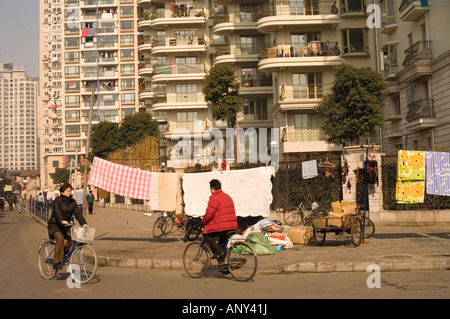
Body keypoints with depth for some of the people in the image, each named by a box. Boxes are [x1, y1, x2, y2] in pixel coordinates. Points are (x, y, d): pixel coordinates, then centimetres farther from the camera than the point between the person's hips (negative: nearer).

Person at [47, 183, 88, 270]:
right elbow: (58, 212, -30)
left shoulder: (72, 201, 5)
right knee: (60, 238, -31)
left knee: (72, 238, -21)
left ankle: (65, 254, 2)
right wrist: (62, 221, -50)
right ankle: (57, 262, -26)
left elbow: (77, 213, -6)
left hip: (65, 226, 5)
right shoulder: (58, 201, -12)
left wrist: (83, 223, -22)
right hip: (55, 225, -5)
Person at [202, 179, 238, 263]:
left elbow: (209, 214, -12)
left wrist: (203, 222, 7)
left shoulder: (214, 198, -8)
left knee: (206, 234, 10)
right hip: (233, 226, 8)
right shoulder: (228, 197, 20)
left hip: (222, 227, -8)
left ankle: (217, 251, -5)